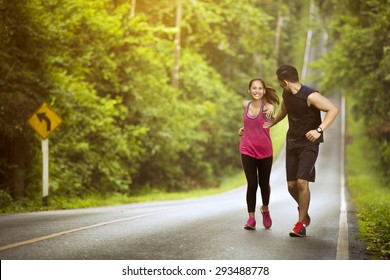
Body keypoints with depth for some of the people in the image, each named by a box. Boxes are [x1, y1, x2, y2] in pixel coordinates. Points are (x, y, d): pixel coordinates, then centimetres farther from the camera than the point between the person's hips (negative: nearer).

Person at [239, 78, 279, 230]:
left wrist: (270, 113, -60)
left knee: (264, 184, 9)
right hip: (247, 150, 2)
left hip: (265, 151, -1)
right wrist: (244, 128, 5)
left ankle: (265, 209, 38)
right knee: (252, 184, -6)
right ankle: (251, 218, 1)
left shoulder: (267, 106, -13)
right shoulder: (245, 105, 0)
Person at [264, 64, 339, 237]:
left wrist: (319, 130, -34)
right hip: (292, 142, 7)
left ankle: (301, 224, -7)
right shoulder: (286, 95, 3)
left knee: (302, 182, -18)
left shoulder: (310, 96, -20)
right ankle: (304, 211, 31)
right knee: (291, 185, 3)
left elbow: (333, 109, -26)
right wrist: (271, 123, 39)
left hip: (308, 144, -7)